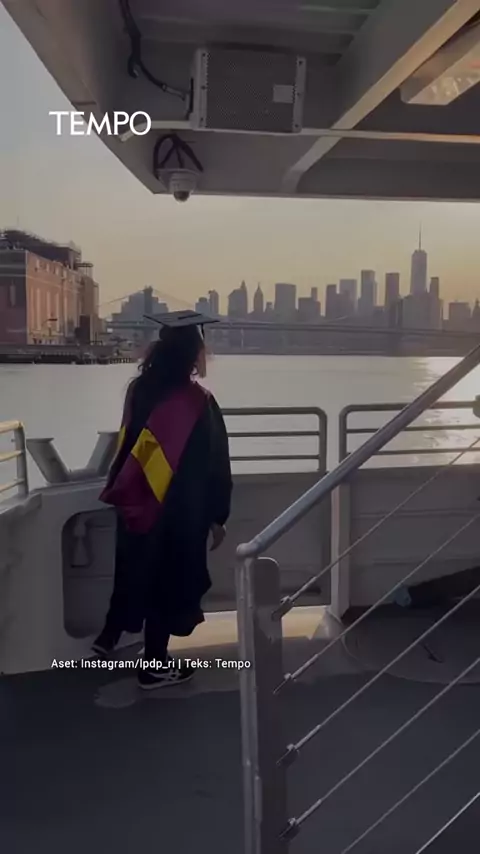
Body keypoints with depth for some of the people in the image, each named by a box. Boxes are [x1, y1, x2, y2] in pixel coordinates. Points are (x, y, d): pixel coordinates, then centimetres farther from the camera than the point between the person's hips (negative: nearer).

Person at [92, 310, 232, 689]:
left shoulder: (139, 389, -3)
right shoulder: (197, 402, -21)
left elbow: (128, 446, 8)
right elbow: (214, 465, -15)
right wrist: (217, 516, -5)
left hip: (136, 504, 6)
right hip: (178, 510, -6)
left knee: (135, 570, 24)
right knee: (168, 578, 9)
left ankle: (109, 637, 39)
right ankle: (155, 665, 22)